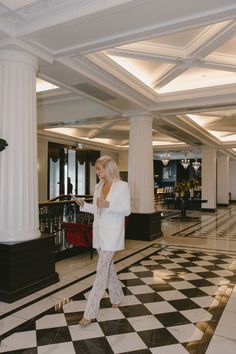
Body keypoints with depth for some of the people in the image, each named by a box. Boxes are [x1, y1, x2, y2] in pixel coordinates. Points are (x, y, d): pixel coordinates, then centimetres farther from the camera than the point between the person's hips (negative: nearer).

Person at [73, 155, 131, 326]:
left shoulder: (122, 186, -10)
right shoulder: (98, 186, 10)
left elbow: (127, 210, -11)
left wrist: (108, 204, -24)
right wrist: (84, 205, 0)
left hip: (112, 232, -7)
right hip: (99, 231, 7)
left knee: (102, 269, -7)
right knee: (108, 265, 17)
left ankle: (90, 312, -1)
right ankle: (117, 296, 38)